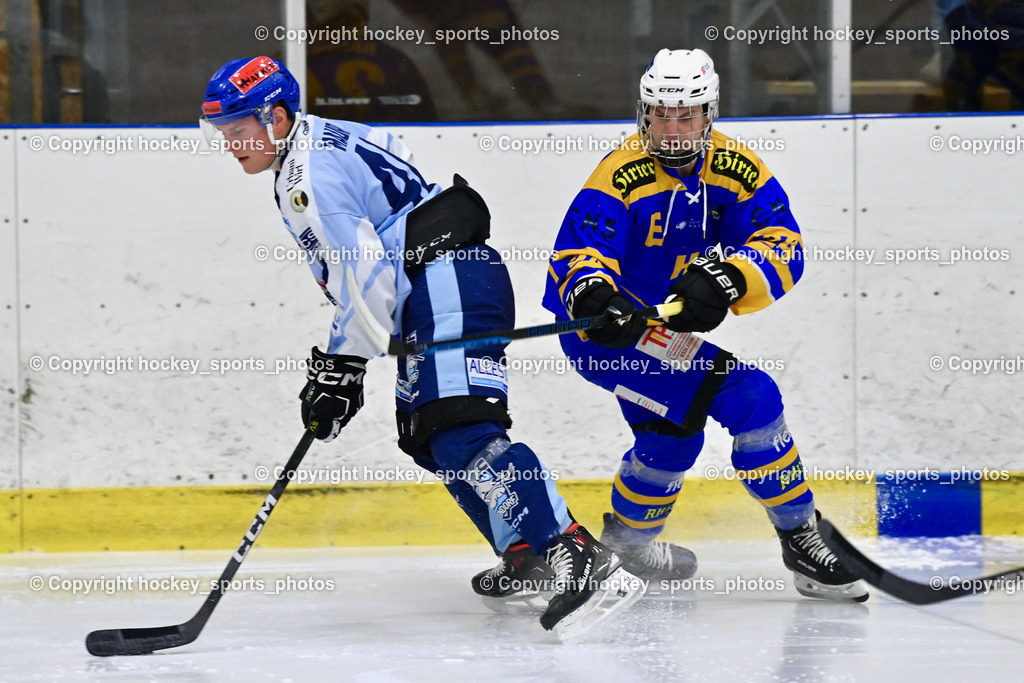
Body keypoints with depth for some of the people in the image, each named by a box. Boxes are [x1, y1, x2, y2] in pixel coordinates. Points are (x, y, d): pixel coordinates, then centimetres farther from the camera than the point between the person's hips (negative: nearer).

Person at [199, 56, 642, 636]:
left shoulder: (310, 178, -13)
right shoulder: (325, 138, 19)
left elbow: (364, 274, -19)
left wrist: (342, 368, -13)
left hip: (448, 281, -12)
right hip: (436, 292, 12)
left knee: (461, 434, -24)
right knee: (425, 437, 18)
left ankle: (585, 564, -34)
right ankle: (527, 557, 18)